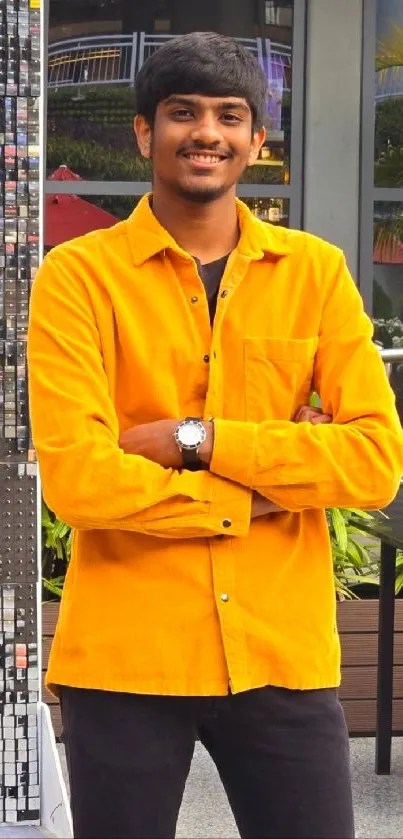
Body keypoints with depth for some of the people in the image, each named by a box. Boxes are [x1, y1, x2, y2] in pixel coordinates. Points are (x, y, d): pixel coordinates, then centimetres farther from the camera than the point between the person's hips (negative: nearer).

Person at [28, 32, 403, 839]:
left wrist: (196, 440, -12)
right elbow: (76, 476, -14)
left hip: (282, 650, 2)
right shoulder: (78, 276, -3)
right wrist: (261, 493, -9)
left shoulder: (316, 272, 5)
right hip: (124, 655, -2)